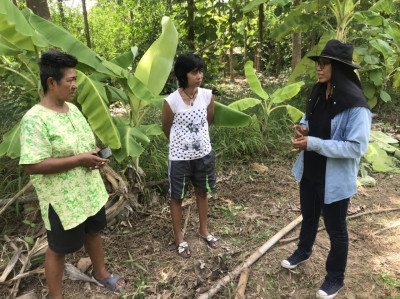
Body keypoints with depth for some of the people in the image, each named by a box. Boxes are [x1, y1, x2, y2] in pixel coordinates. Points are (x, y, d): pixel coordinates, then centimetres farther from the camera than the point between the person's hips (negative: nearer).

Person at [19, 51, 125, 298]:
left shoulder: (73, 108, 3)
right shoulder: (35, 119, -23)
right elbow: (32, 166, -27)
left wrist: (96, 157, -6)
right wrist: (79, 160, -26)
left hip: (91, 192, 8)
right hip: (62, 200, -8)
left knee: (94, 233, 25)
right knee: (59, 249, 13)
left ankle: (101, 273, 50)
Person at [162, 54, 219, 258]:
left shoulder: (208, 96, -7)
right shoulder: (171, 101, -17)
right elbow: (166, 130, -1)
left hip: (204, 154, 4)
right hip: (180, 157, -3)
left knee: (202, 192, 20)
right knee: (177, 197, 12)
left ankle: (203, 230, 42)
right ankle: (178, 237, 33)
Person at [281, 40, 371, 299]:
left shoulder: (355, 104, -25)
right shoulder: (319, 92, -1)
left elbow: (357, 147, -26)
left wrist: (313, 143, -29)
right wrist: (303, 127, -9)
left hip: (335, 179, -7)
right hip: (310, 171, 7)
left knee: (335, 228, 14)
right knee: (309, 216, 27)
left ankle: (335, 278, 37)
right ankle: (304, 252, 55)